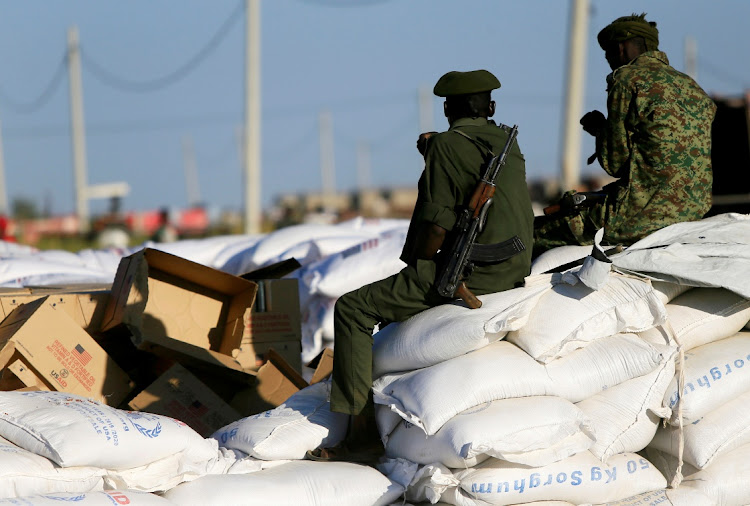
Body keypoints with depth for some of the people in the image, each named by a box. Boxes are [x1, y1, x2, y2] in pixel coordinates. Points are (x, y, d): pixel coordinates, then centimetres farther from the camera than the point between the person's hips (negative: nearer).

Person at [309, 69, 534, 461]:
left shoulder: (447, 146, -13)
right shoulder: (508, 142, 11)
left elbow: (437, 227, -19)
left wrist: (415, 270, -2)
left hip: (468, 276, -9)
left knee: (353, 309, -2)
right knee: (394, 301, 31)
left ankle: (361, 425, -7)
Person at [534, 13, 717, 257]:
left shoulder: (628, 78, -5)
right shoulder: (692, 86, 17)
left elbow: (615, 163, -5)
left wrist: (600, 128, 15)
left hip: (645, 214, -9)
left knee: (534, 234, -5)